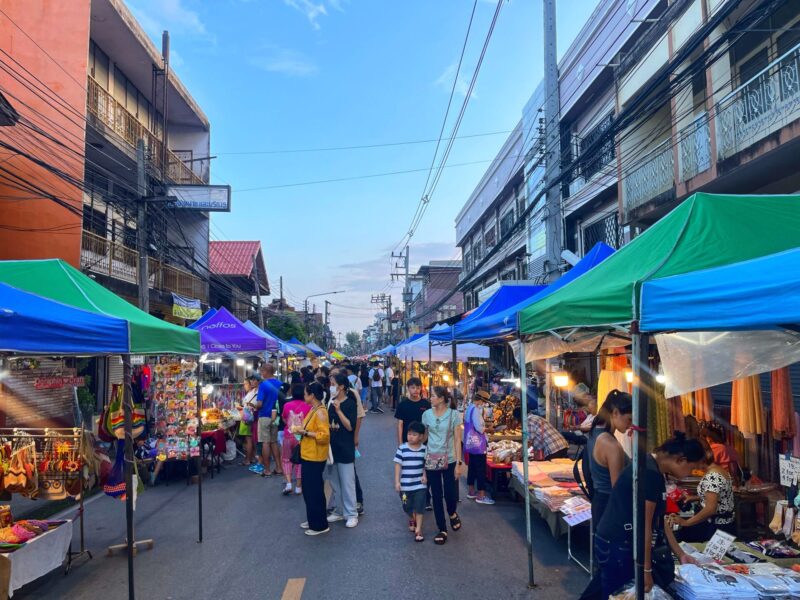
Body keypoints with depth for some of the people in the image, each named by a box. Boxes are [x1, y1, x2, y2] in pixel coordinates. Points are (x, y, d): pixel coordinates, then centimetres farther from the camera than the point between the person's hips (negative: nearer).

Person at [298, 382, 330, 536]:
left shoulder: (320, 412, -20)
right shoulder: (313, 409, 9)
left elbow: (324, 435, -26)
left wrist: (305, 432, -22)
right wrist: (302, 431, 5)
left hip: (315, 457, -10)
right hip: (307, 455, 10)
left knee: (315, 491, 0)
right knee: (308, 489, 18)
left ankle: (320, 525, 10)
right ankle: (312, 519, 31)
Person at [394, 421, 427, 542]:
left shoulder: (424, 449, -5)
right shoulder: (402, 448, -9)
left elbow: (426, 464, 7)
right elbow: (398, 465, -5)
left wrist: (425, 476, -8)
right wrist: (397, 481, -7)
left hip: (420, 484, 0)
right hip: (405, 485, 0)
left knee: (419, 507, 1)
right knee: (407, 507, 15)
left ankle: (418, 529, 13)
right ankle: (412, 519, 45)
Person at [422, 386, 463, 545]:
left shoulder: (454, 415, -7)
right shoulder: (427, 414, 0)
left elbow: (457, 440, -6)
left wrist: (459, 463, -9)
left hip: (449, 460, -2)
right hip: (431, 460, 2)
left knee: (450, 493, 0)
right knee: (436, 495, 5)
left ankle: (452, 514, 35)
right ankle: (442, 530, 19)